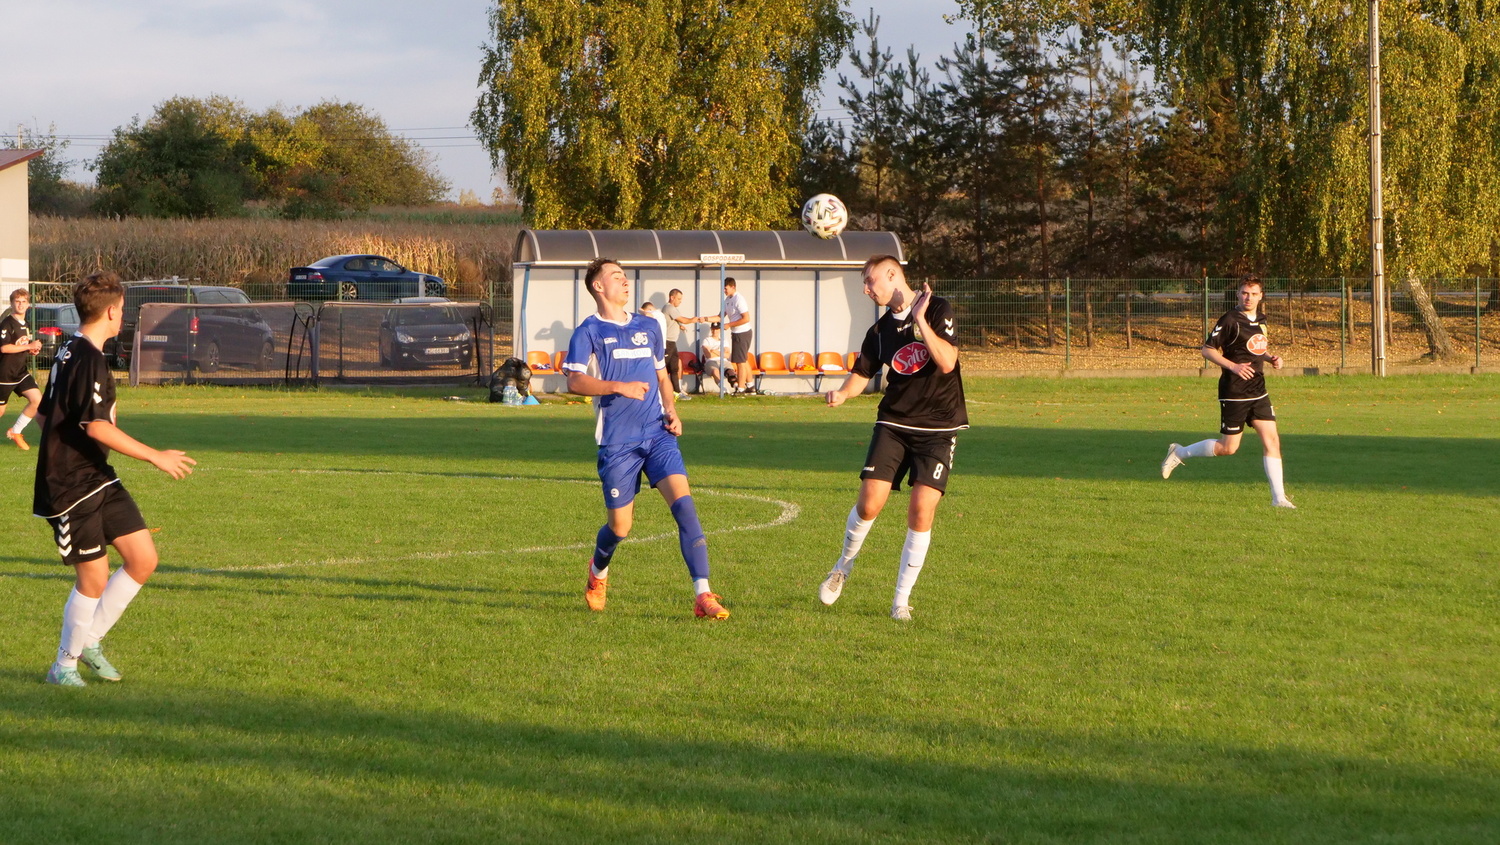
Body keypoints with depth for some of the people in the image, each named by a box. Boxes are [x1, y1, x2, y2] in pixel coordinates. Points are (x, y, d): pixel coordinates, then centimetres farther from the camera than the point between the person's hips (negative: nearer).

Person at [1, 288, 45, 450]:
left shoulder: (25, 325, 12)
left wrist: (33, 350, 5)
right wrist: (28, 346, -21)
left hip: (22, 372, 7)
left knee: (37, 400, -9)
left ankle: (15, 432, 6)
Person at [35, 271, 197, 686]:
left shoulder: (70, 353, 13)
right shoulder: (88, 361, -18)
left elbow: (46, 415, 22)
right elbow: (97, 427, -25)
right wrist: (154, 456, -20)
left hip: (99, 480, 10)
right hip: (72, 489, -10)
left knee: (143, 559, 4)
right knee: (94, 579, -3)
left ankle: (89, 640, 16)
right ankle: (64, 665, 14)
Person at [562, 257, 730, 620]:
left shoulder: (648, 328, 17)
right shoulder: (589, 331, 0)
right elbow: (574, 382, -12)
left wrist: (671, 411, 8)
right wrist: (619, 387, -25)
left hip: (658, 434, 4)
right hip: (617, 441, -4)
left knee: (684, 504, -16)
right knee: (620, 526, 3)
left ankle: (703, 596, -21)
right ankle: (598, 571, 39)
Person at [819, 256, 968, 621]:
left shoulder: (939, 310, -6)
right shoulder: (880, 330, 7)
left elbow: (947, 362, -16)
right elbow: (862, 373, 12)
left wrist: (920, 321, -23)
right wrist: (841, 394, -9)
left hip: (939, 429, -3)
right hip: (894, 423, 3)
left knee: (921, 511, -11)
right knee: (869, 505, -9)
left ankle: (902, 600, 2)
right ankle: (844, 566, 21)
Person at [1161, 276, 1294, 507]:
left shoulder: (1261, 319, 11)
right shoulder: (1230, 320, -13)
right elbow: (1207, 349, -12)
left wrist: (1270, 357, 6)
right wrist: (1233, 366, -22)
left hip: (1258, 389, 7)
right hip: (1234, 391, -7)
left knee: (1271, 440, -3)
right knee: (1228, 448, 0)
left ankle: (1278, 497, -1)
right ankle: (1179, 452, 21)